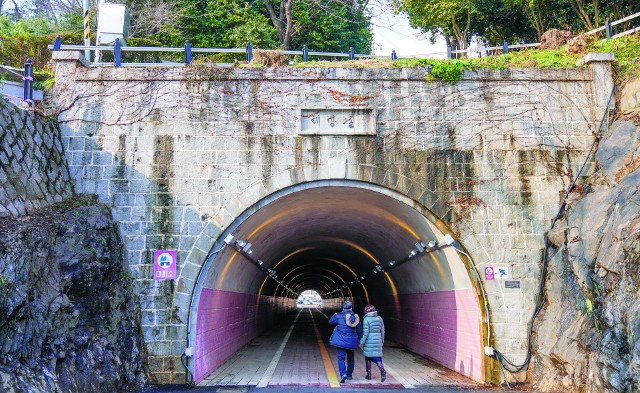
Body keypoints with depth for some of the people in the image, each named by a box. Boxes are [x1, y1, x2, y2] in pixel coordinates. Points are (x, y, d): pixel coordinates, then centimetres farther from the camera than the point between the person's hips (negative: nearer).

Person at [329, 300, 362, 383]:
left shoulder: (339, 316, -10)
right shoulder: (356, 317, 2)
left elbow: (331, 321, 9)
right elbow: (359, 330, 10)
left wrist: (334, 315, 29)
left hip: (341, 341, -4)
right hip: (352, 341, 4)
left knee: (341, 358, -3)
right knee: (350, 358, 19)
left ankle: (343, 374, -22)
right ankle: (349, 375, 29)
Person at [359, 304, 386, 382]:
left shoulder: (366, 319, -11)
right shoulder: (379, 318, 4)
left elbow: (365, 332, -15)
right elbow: (382, 330, 10)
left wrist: (362, 343, -8)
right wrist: (382, 340, 21)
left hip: (369, 340, -3)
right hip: (377, 340, 4)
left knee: (368, 357, 14)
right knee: (377, 358, 4)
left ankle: (369, 374, 18)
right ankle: (382, 371, -22)